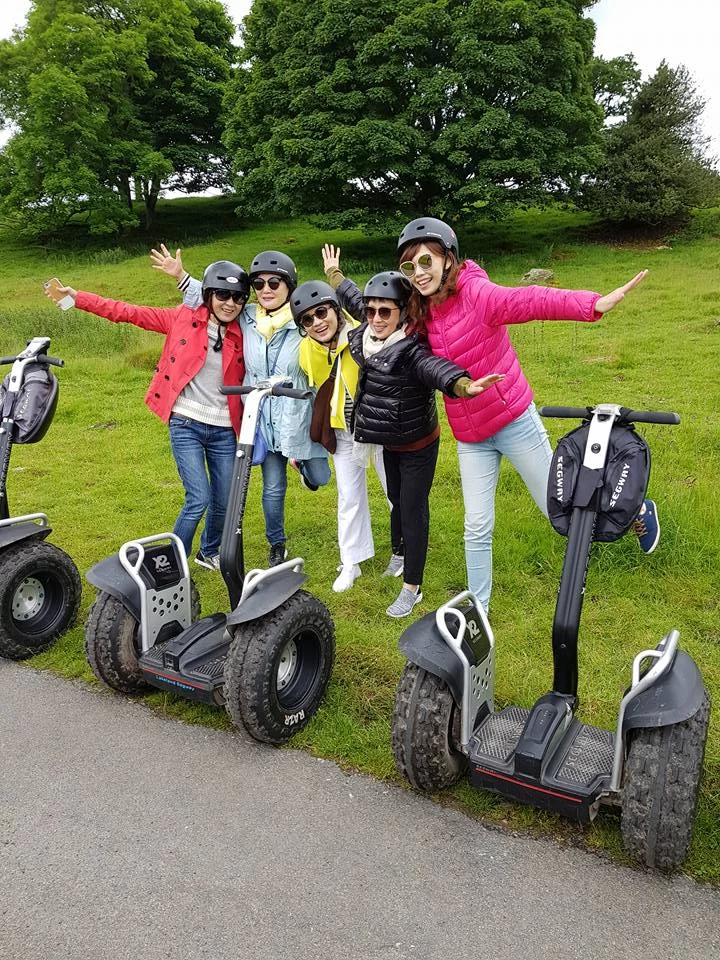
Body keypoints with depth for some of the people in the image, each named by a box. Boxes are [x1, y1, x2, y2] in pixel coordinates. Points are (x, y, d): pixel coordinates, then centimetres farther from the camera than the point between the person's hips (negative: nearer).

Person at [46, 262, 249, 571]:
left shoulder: (241, 336, 4)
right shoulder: (183, 318, -1)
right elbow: (129, 313, -1)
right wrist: (77, 297, -5)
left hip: (224, 431, 3)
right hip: (186, 425, -3)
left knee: (224, 502, 10)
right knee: (199, 499, -11)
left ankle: (209, 553, 39)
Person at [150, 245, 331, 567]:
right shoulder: (247, 318, 1)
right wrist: (181, 276, 7)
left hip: (300, 419, -2)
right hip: (264, 422, 2)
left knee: (318, 478, 10)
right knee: (273, 487, 8)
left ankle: (303, 464, 48)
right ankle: (277, 546, 31)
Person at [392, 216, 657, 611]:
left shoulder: (477, 294, -20)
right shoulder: (421, 314, -1)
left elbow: (532, 301, -37)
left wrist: (593, 304, -52)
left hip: (513, 420, -5)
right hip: (470, 437, 5)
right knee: (477, 527, 7)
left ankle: (638, 510, 39)